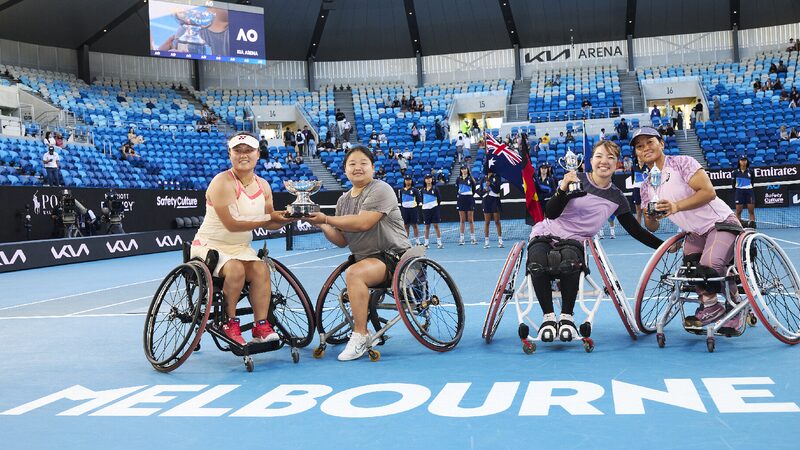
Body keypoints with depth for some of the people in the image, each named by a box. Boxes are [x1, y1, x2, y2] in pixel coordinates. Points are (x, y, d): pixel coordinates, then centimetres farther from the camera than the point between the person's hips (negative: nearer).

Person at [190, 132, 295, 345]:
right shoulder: (222, 182, -17)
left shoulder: (263, 185, 5)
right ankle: (230, 324, -16)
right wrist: (269, 218, -23)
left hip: (241, 247, 6)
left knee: (261, 269, -23)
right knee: (236, 268, -33)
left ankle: (261, 328, -20)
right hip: (211, 245, -6)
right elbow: (231, 224, -24)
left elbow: (269, 224, 8)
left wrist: (285, 218, -14)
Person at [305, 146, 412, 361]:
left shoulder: (380, 190, -10)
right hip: (364, 259, 8)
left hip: (392, 256, -8)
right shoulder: (343, 200, 14)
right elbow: (342, 240, 13)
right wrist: (323, 227, -6)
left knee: (354, 273, -31)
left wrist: (326, 218, -18)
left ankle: (359, 336, -24)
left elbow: (363, 223, -24)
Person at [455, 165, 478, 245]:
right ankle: (461, 238, 7)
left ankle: (472, 238, 6)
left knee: (471, 220, 1)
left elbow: (474, 188, -1)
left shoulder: (470, 178, -2)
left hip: (469, 199, -2)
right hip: (461, 199, 2)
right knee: (462, 220, 5)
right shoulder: (458, 179, 6)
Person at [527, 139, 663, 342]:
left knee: (569, 263, -36)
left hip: (574, 242, 2)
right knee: (537, 264, -35)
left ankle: (566, 317, -15)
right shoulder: (576, 179, -3)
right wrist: (563, 189, -27)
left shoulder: (616, 198, 8)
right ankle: (548, 316, -15)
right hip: (546, 235, -1)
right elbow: (551, 214, -11)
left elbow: (636, 231, 15)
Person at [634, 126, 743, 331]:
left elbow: (708, 191, -23)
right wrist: (649, 217, -18)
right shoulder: (647, 187, 6)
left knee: (709, 265, -28)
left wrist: (677, 206, -32)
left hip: (721, 223, -8)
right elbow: (653, 227, 7)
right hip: (694, 233, 8)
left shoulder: (682, 162, -12)